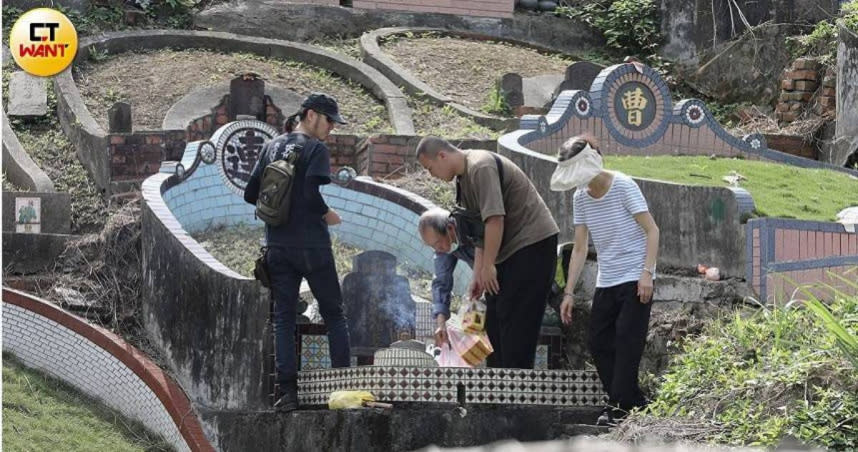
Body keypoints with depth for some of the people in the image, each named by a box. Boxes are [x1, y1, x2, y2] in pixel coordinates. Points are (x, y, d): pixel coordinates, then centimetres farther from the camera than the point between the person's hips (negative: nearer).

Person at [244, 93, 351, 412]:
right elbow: (312, 194, -19)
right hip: (311, 245, -5)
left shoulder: (272, 147, 11)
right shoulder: (315, 149, -7)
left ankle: (287, 392, -3)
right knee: (334, 314, 8)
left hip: (277, 247, 5)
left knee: (283, 318, 5)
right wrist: (328, 215, -2)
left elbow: (251, 194, 9)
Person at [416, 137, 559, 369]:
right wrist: (478, 274, 13)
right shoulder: (464, 178, 13)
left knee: (516, 318, -12)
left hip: (533, 242, -10)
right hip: (511, 247, 10)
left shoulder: (481, 167, -18)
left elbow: (495, 219, -25)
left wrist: (487, 265, -20)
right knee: (494, 318, 10)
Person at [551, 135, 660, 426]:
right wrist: (569, 293, 4)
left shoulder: (623, 186, -12)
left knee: (626, 338, -12)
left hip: (635, 278, -7)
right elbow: (580, 249, 9)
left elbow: (652, 231, -12)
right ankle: (635, 403, 6)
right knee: (598, 342, 1)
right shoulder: (580, 197, 5)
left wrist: (647, 273, -21)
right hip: (606, 281, 7)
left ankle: (620, 405, -9)